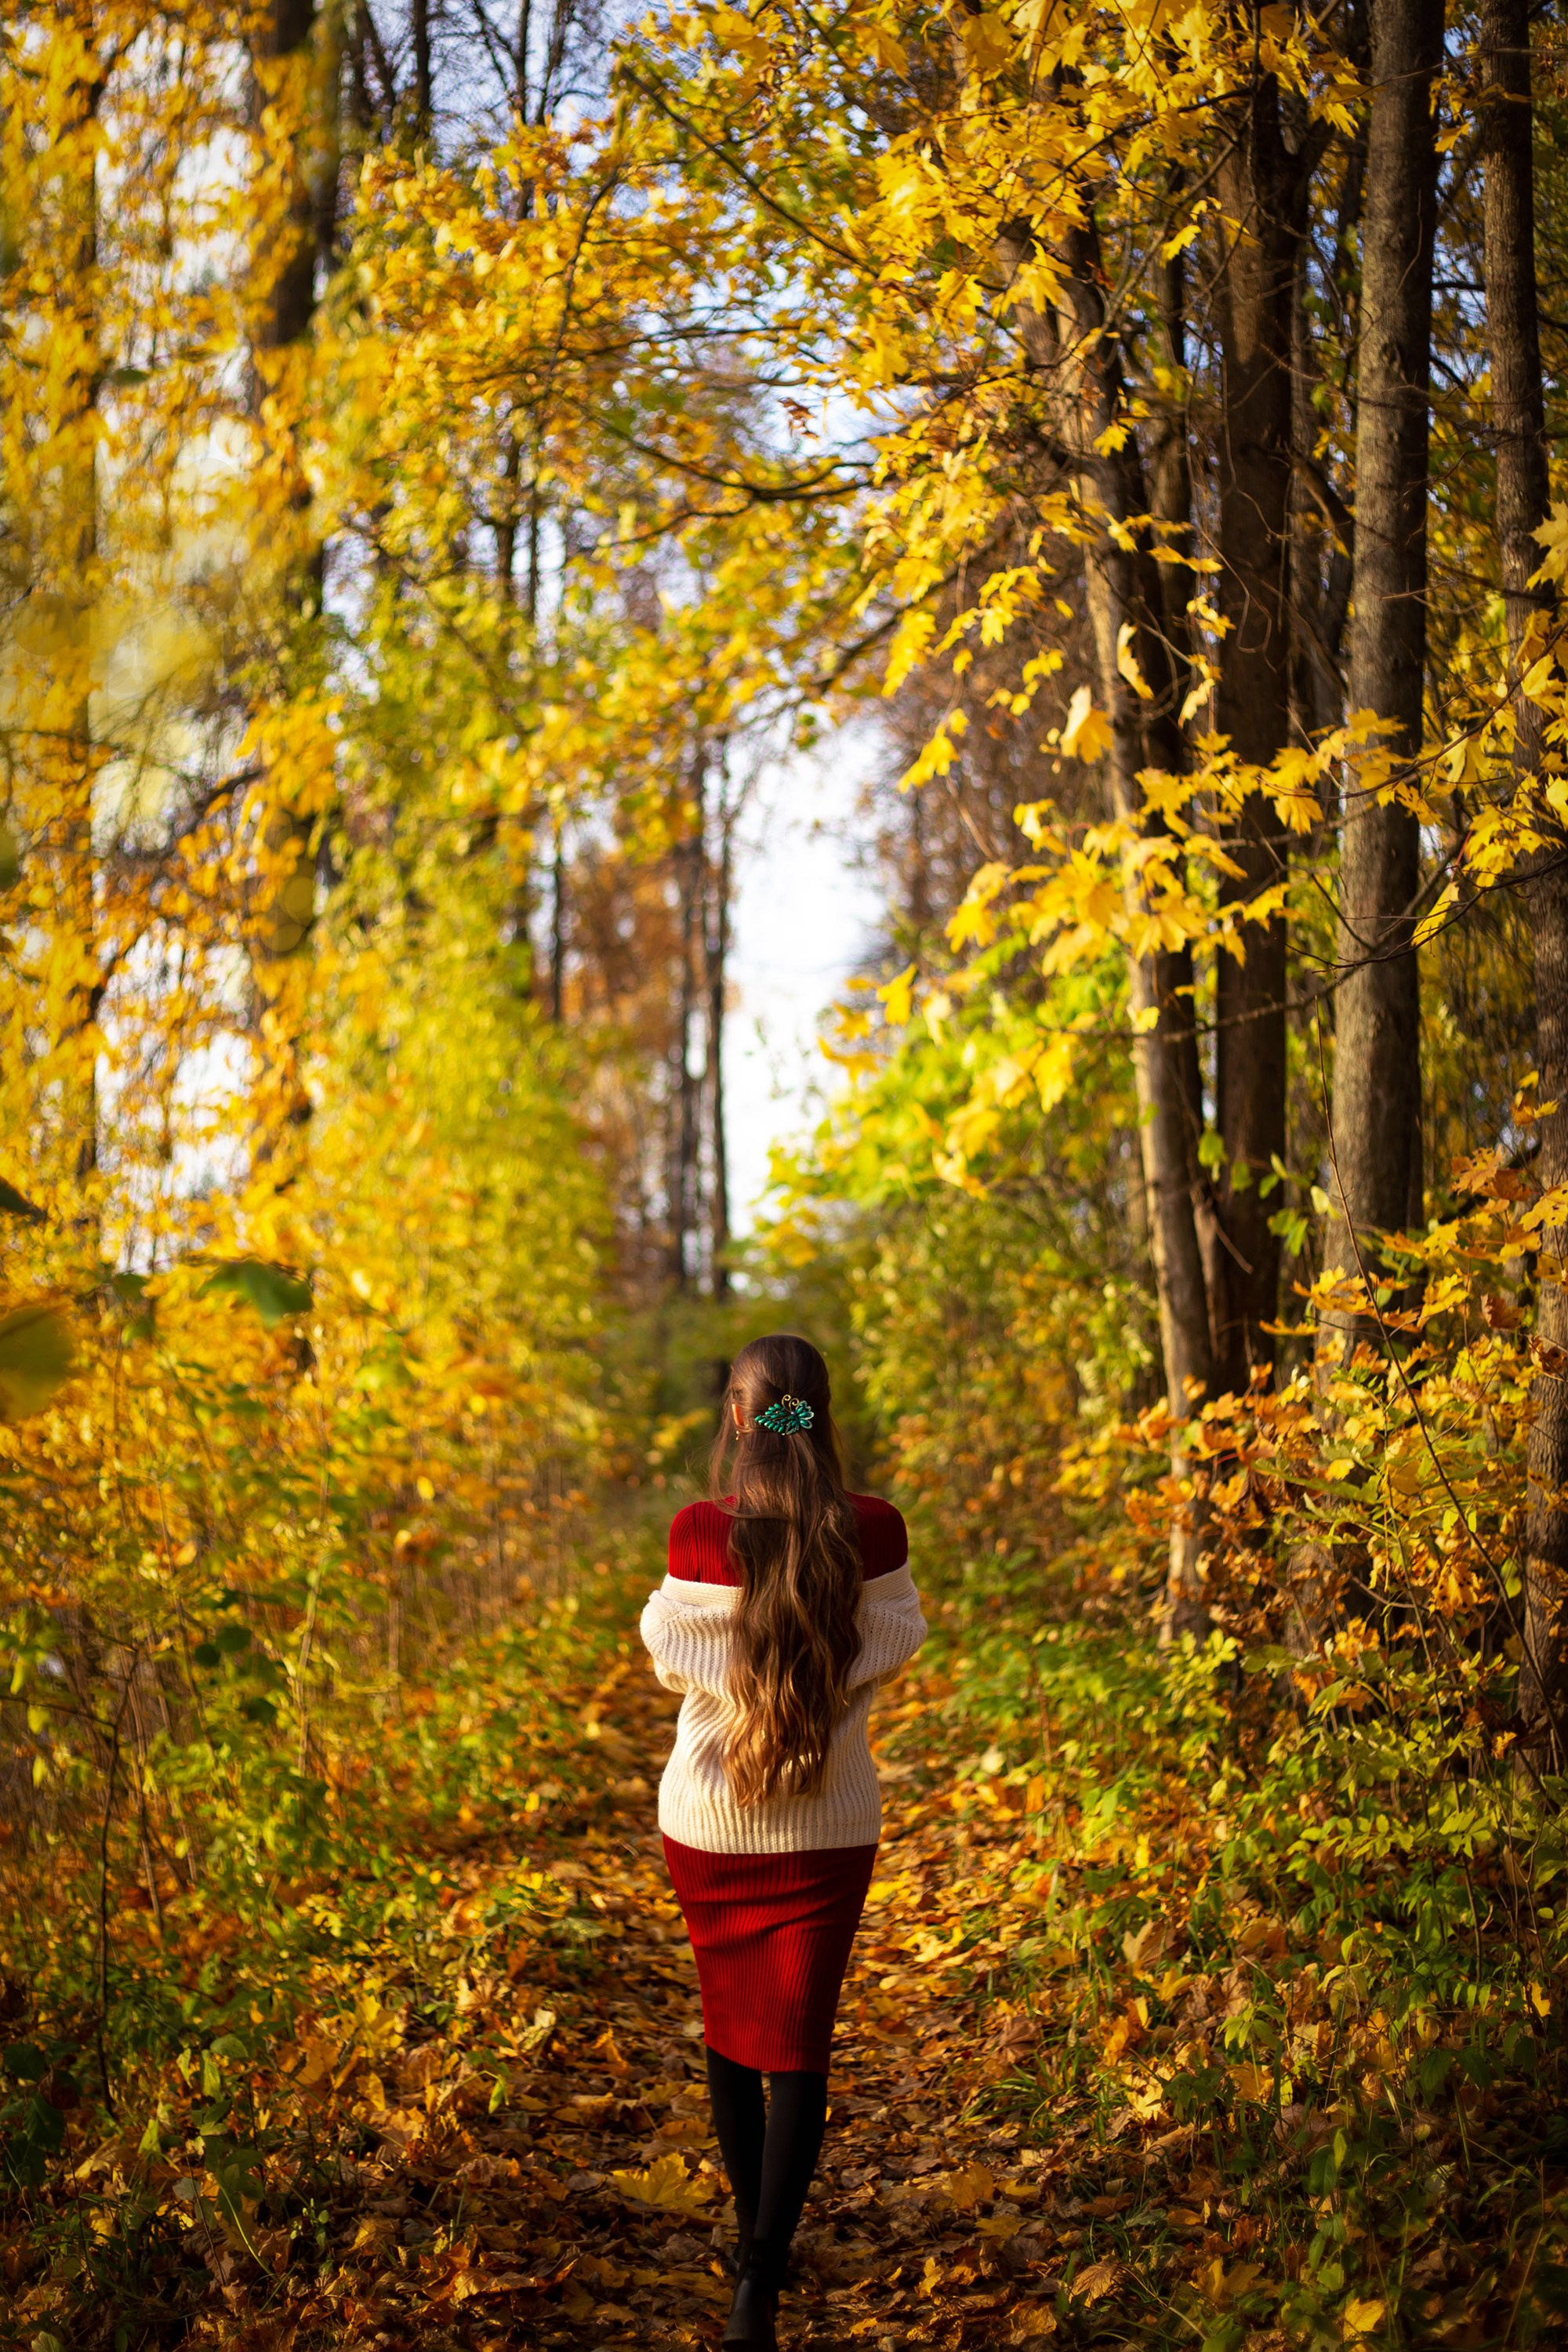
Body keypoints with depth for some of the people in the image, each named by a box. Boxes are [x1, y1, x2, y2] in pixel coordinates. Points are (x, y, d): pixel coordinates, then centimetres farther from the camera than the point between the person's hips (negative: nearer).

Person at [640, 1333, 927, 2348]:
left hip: (709, 1817, 1)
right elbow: (894, 1645, 0)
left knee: (730, 2024, 19)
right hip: (829, 1826, 0)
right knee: (799, 2043, 4)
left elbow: (671, 1655, -4)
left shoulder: (701, 1536, -15)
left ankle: (756, 2233, 35)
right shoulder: (874, 1533, -13)